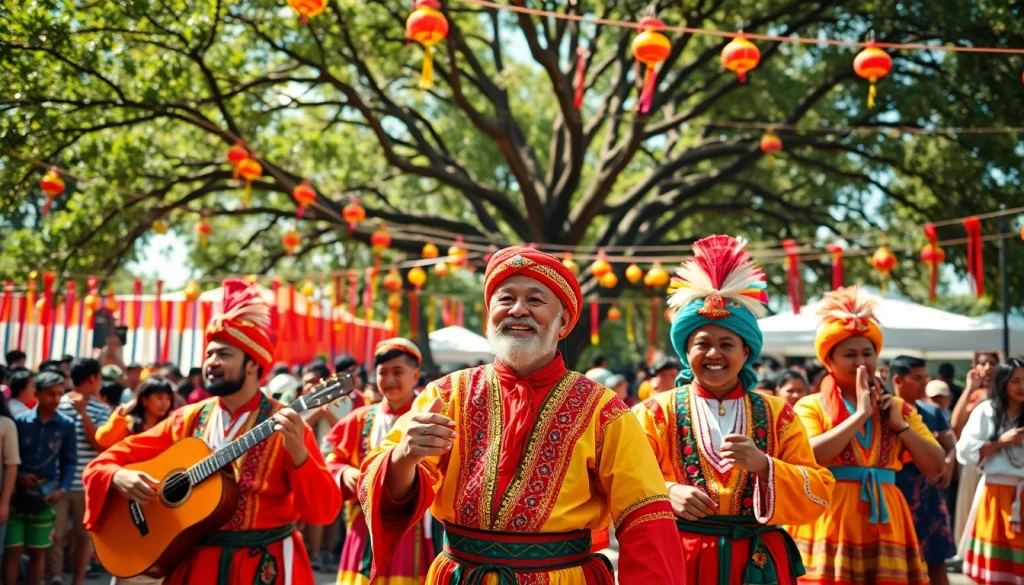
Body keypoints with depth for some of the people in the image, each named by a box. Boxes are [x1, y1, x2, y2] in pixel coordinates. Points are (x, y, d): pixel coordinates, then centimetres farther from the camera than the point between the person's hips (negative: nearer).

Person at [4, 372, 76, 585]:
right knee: (12, 549, 1)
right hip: (17, 492, -1)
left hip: (46, 494, 1)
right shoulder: (20, 421, -4)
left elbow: (69, 461, 3)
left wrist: (63, 489, -8)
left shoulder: (66, 425, -1)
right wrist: (18, 476, -13)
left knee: (38, 551, 10)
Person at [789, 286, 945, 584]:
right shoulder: (810, 406, 1)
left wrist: (900, 425, -3)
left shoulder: (898, 407, 14)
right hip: (830, 522, -4)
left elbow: (936, 466, 9)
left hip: (883, 523, 4)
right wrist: (861, 413, -13)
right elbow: (808, 457, -18)